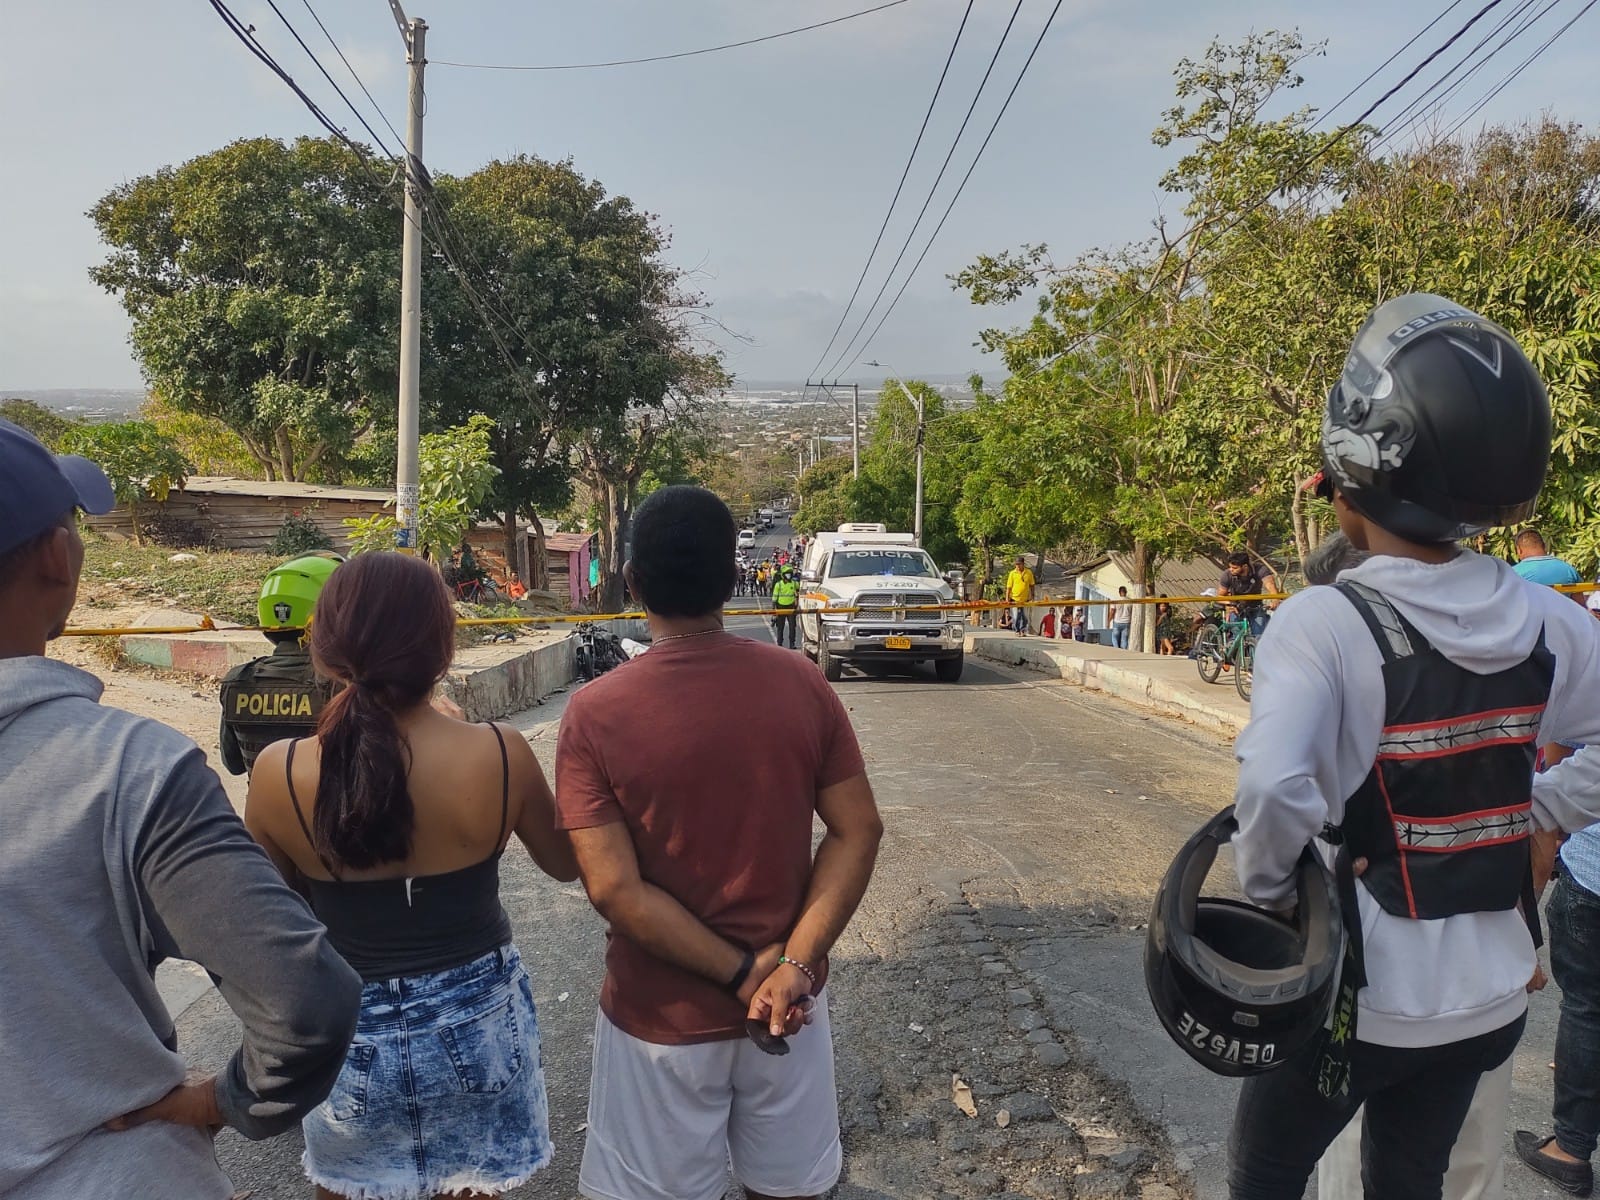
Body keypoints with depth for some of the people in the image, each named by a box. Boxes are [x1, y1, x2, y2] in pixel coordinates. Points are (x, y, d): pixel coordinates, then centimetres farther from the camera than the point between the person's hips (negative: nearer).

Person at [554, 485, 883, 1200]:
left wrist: (741, 972, -14)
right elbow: (858, 832, -10)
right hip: (786, 1003, 3)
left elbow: (613, 889, -19)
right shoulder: (801, 684, -9)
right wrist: (794, 964, -14)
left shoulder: (595, 714, -16)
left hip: (664, 1019, -2)